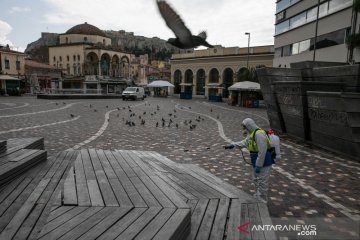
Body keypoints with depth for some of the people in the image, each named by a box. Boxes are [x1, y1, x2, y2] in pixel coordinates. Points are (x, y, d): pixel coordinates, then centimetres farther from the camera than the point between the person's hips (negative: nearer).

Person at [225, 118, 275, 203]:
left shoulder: (259, 134, -25)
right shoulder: (251, 133, 8)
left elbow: (262, 152, -27)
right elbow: (244, 142, 19)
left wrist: (258, 165, -24)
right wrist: (233, 145, 8)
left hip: (264, 162, -10)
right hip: (257, 161, 10)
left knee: (262, 181, -1)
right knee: (256, 180, 21)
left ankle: (262, 202, 10)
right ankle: (257, 197, 36)